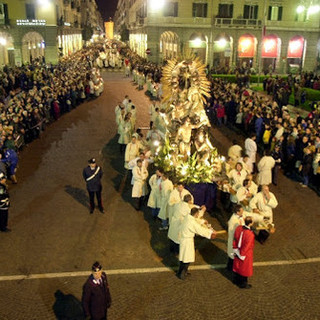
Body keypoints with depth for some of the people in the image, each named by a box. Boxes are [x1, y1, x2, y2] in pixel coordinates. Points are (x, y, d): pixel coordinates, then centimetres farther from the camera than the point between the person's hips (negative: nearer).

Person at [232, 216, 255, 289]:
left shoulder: (238, 228, -15)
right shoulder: (250, 234, -35)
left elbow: (235, 240, -1)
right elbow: (246, 247, -25)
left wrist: (235, 249, 11)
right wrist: (242, 255, -12)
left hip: (238, 252, 6)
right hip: (245, 254, -6)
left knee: (237, 266, 27)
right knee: (244, 268, 17)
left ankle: (236, 280, 49)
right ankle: (243, 284, 38)